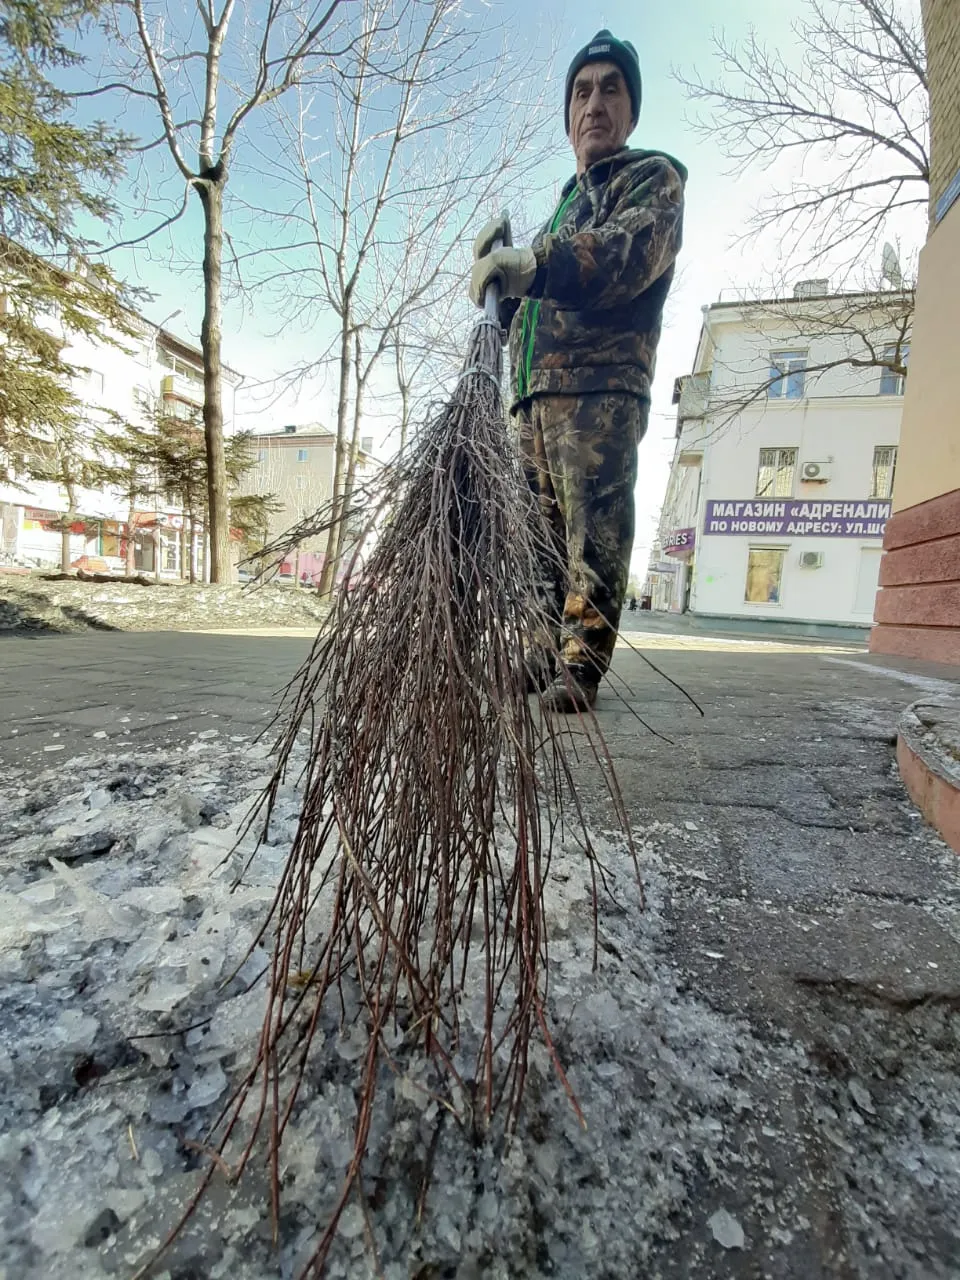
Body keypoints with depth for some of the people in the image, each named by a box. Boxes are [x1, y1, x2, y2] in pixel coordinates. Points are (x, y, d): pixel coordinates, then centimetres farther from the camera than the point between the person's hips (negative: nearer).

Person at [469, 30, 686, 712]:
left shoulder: (653, 177, 11)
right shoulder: (565, 205, 34)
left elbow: (629, 254, -13)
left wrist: (536, 265, -26)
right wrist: (501, 269, 14)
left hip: (600, 386, -7)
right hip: (535, 393, 8)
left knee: (593, 529, -14)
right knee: (542, 531, 4)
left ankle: (581, 668, -11)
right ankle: (550, 654, 11)